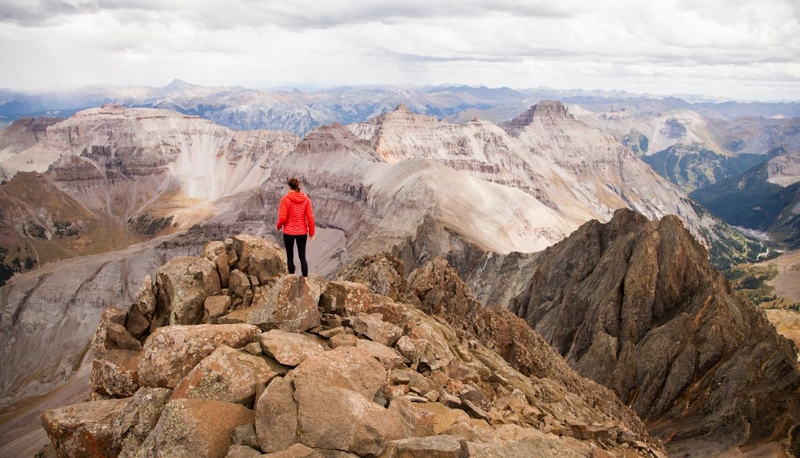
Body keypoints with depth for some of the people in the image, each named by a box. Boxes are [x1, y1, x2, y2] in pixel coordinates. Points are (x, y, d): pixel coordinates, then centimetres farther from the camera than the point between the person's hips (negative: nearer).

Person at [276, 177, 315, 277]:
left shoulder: (285, 199, -13)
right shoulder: (305, 199, -5)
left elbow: (282, 218, -15)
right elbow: (310, 217, -4)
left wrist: (278, 226, 6)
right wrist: (311, 232, 7)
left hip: (289, 232, -2)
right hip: (302, 232, 2)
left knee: (290, 256, 14)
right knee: (302, 257, 10)